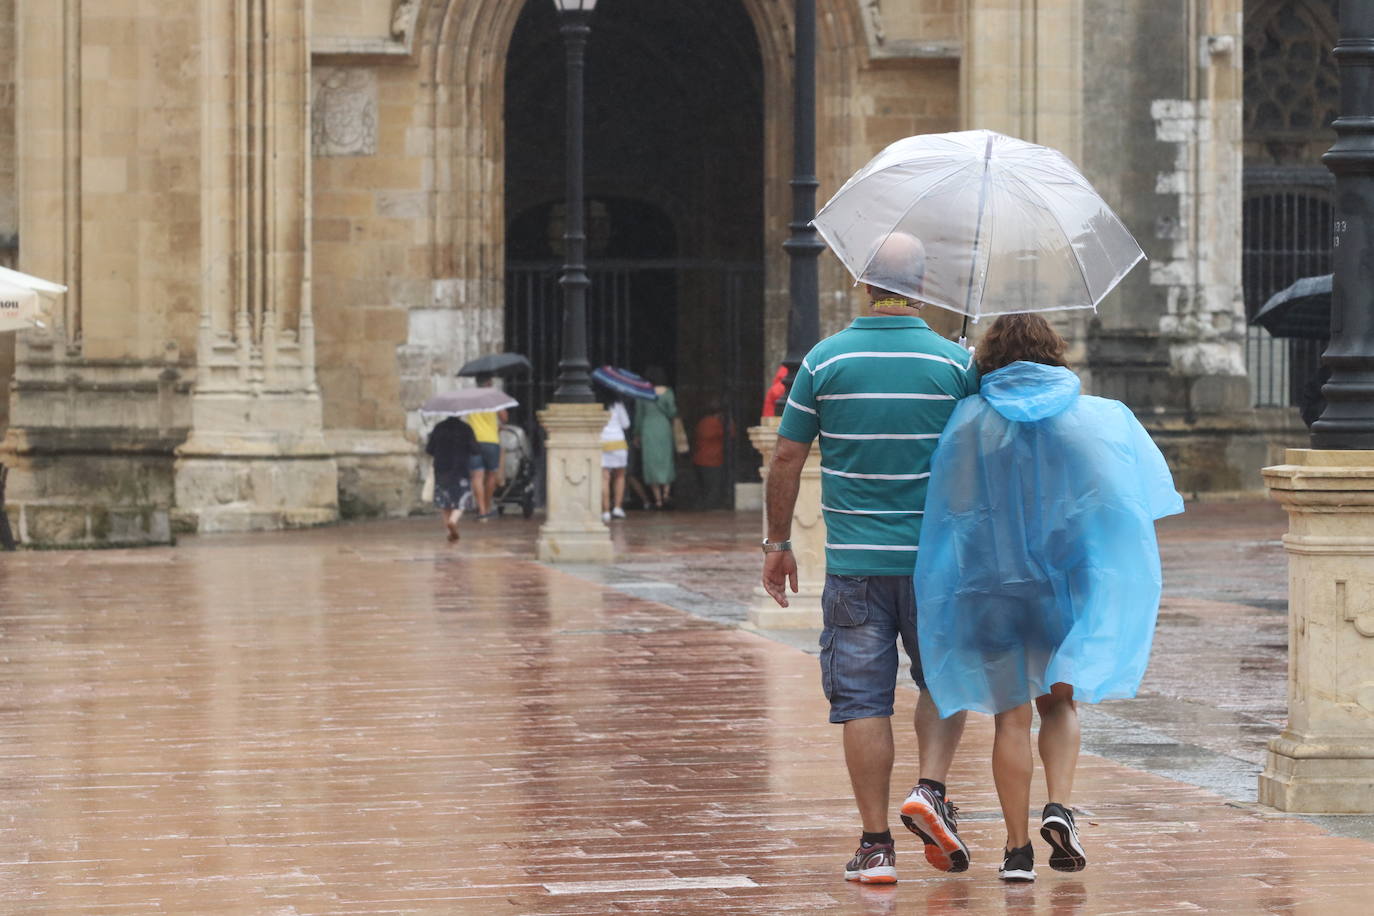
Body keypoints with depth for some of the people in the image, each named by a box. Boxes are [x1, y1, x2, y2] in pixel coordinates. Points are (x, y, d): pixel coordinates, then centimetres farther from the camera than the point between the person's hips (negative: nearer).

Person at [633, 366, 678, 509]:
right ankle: (666, 492, -7)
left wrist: (637, 435, 11)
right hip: (664, 428, 0)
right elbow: (672, 412, -10)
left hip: (647, 429, 0)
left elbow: (638, 415, 3)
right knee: (667, 462, 12)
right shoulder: (667, 392, -4)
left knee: (651, 464, 5)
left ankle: (657, 498, 1)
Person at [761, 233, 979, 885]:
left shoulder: (825, 360, -1)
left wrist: (777, 543, 11)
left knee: (864, 701, 4)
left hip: (854, 561, 0)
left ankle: (875, 845, 2)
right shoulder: (956, 363, -3)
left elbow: (787, 458, 1)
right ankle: (930, 788, -1)